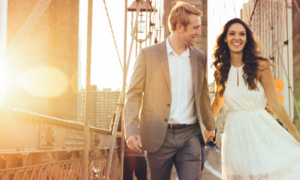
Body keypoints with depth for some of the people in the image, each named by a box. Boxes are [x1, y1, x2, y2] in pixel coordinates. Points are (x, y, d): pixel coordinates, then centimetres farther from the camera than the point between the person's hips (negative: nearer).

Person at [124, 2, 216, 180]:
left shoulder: (199, 56, 10)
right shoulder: (148, 55, -2)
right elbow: (134, 94, -3)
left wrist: (210, 125, 25)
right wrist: (132, 130, -12)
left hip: (190, 135, 3)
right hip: (160, 136, -3)